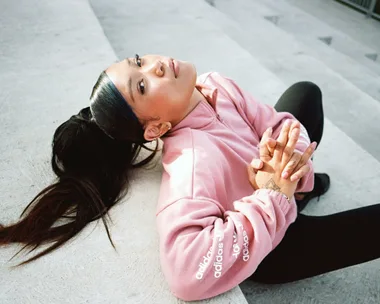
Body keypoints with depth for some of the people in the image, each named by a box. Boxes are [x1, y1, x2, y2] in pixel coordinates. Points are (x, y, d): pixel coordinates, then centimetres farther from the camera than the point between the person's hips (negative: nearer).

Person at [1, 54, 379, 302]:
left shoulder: (214, 86, -17)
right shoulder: (193, 163, -40)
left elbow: (278, 123, -10)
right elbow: (189, 273, -49)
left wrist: (295, 159, -32)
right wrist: (273, 197, -42)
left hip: (278, 182, 7)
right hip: (274, 246, -7)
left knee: (305, 91, 20)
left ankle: (303, 187, 39)